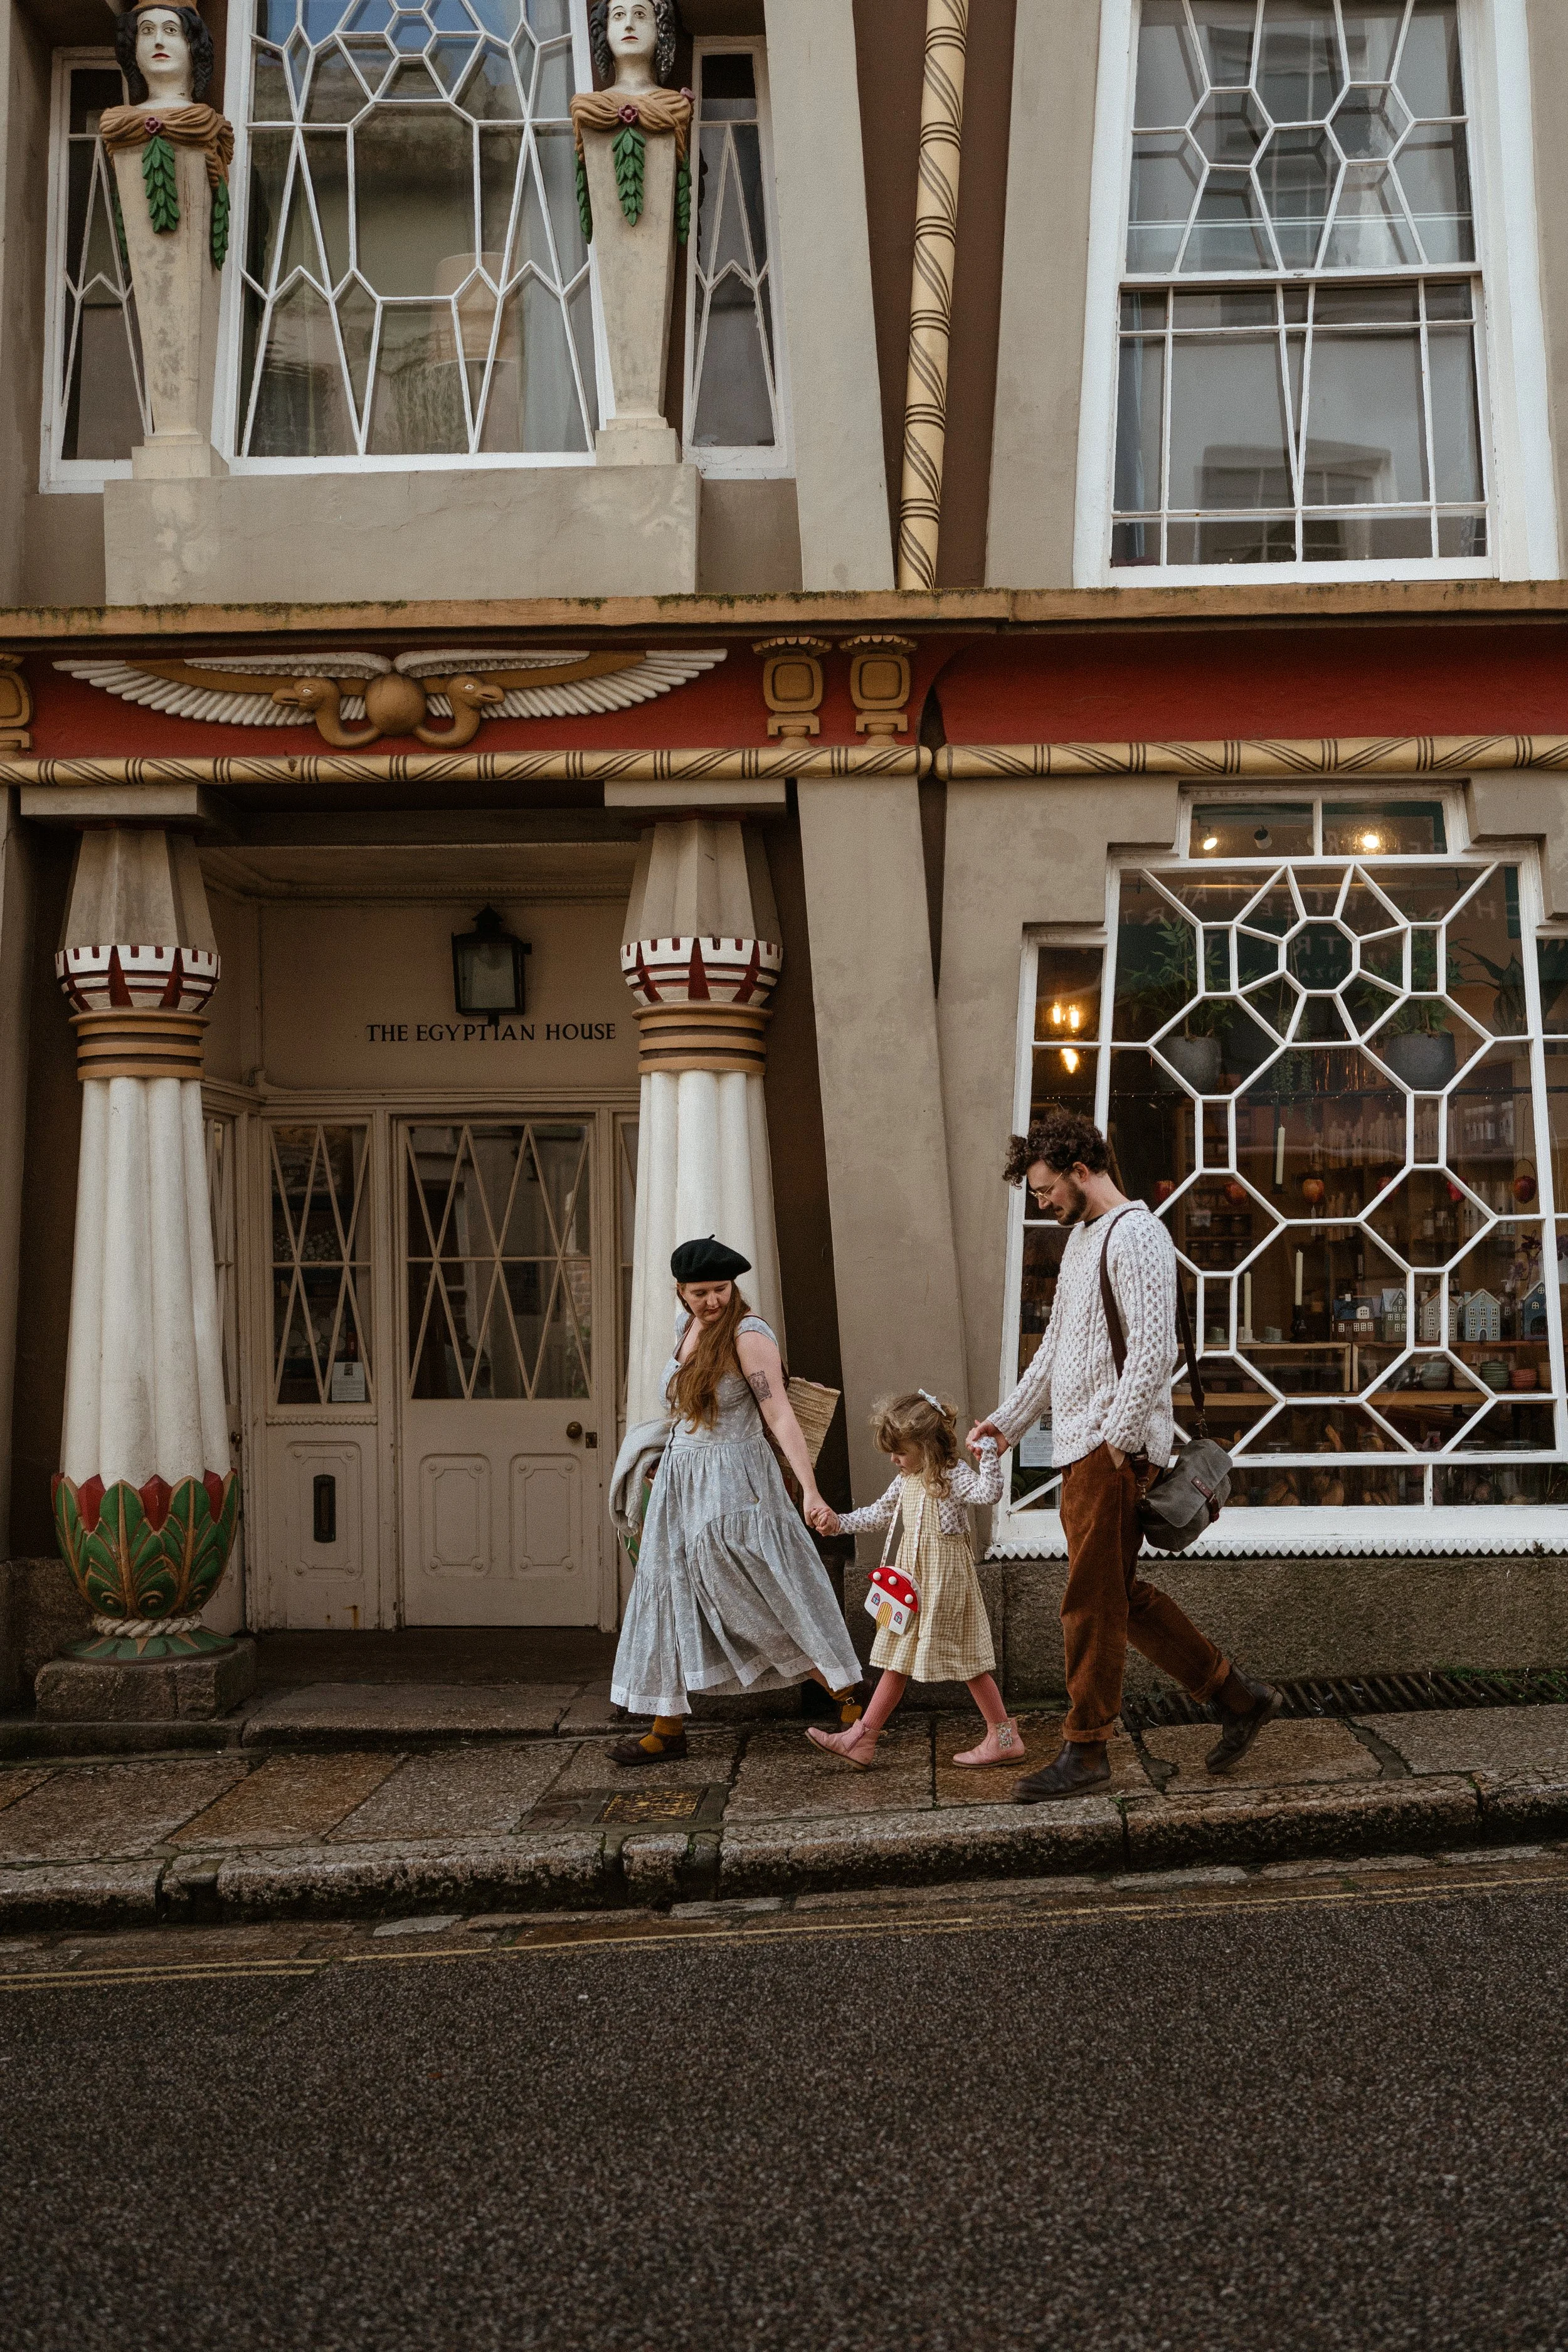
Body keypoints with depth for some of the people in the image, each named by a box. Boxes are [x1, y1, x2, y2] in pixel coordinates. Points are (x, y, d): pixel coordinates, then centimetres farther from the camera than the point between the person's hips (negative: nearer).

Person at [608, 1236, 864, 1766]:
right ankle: (669, 1728, 17)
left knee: (764, 1602, -5)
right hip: (680, 1482, 7)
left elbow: (780, 1415, -21)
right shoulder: (685, 1326, 7)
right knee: (671, 1598, 8)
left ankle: (846, 1694, 9)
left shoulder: (749, 1334, -15)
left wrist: (811, 1490, -28)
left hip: (735, 1484, -7)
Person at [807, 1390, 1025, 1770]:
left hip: (945, 1575, -8)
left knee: (966, 1657, -1)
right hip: (912, 1575, 8)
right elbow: (880, 1513, 22)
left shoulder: (953, 1475, -15)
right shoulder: (906, 1479, 9)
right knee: (899, 1659, 12)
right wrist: (840, 1523, 15)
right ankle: (861, 1740, 14)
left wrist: (988, 1449, -40)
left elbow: (989, 1491, -33)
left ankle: (1005, 1738, 10)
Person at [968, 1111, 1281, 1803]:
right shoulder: (1081, 1238, 19)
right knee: (1120, 1595, 13)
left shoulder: (1135, 1234, -12)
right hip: (1082, 1448, 10)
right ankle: (1238, 1697, 22)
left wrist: (1118, 1435, -21)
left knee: (1091, 1603, -3)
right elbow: (1055, 1348, 25)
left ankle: (1085, 1751, 7)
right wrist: (1007, 1419, 21)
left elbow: (1153, 1349, -20)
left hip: (1116, 1451, -10)